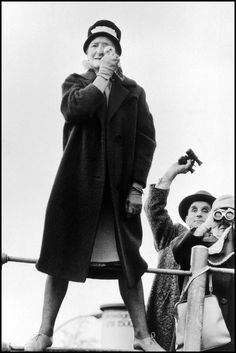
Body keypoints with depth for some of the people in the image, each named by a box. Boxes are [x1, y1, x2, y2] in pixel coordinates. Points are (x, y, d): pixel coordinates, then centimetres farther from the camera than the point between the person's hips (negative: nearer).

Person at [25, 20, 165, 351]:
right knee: (62, 258, 1)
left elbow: (146, 139, 4)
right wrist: (102, 77, -6)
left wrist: (137, 186, -5)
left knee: (128, 262, 1)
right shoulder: (75, 83, 11)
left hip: (119, 187, 1)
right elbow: (73, 109, -13)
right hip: (79, 184, 0)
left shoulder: (133, 91, 11)